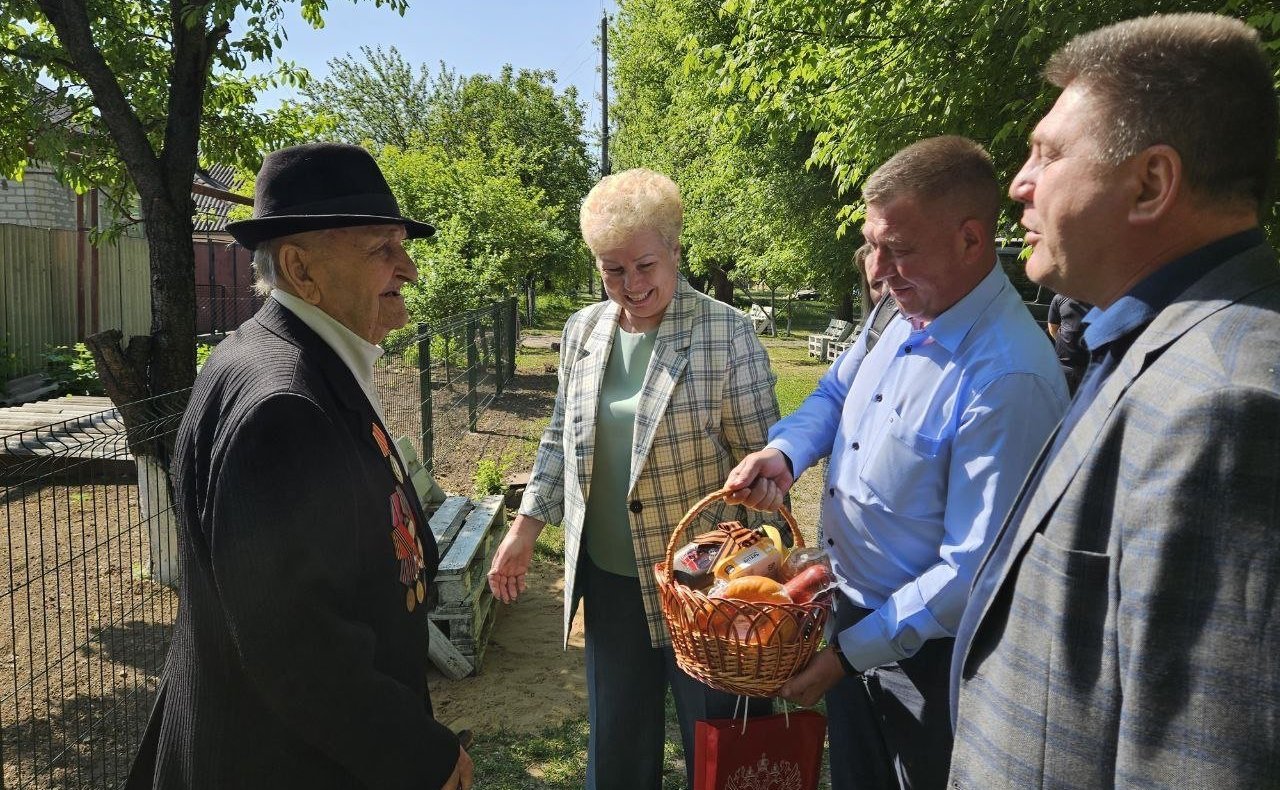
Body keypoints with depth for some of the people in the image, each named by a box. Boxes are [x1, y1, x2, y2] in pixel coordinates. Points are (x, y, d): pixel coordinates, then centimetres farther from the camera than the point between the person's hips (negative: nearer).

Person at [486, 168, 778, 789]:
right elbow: (562, 438, 13)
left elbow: (762, 456, -9)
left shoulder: (725, 333, -12)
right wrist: (525, 526, 7)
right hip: (607, 576, 5)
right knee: (615, 740, 20)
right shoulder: (583, 330, 4)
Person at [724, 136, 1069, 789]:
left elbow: (974, 571, -28)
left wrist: (852, 653, -22)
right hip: (849, 611, 7)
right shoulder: (903, 316, -4)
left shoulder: (1010, 378, -30)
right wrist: (784, 452, -8)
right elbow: (835, 392, 13)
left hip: (922, 652, -7)